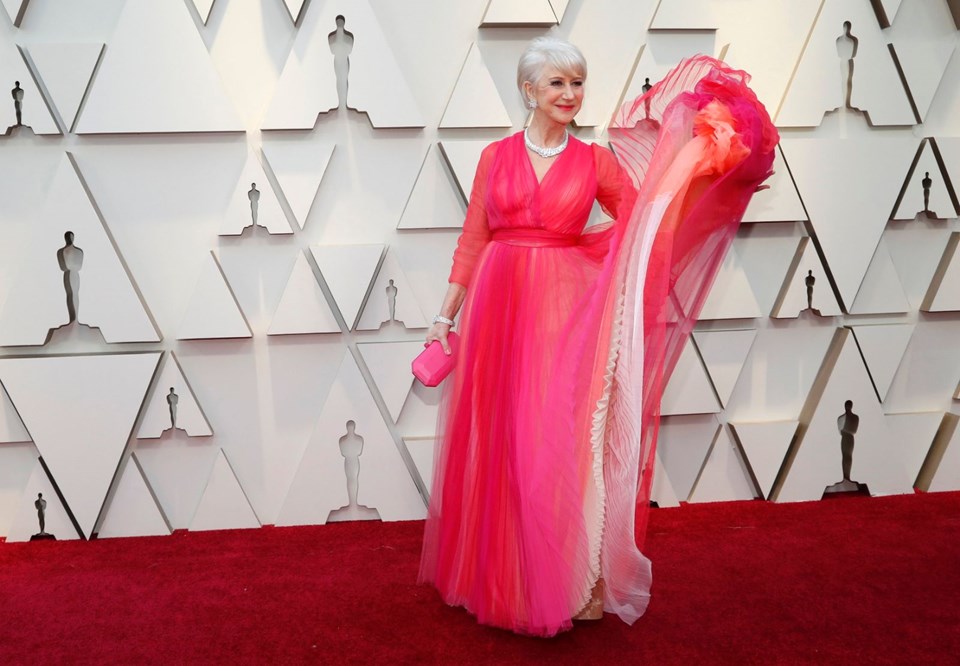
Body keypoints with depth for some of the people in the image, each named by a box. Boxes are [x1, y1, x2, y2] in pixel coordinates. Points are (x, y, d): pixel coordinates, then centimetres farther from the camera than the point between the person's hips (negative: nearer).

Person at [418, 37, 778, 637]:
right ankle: (502, 576, 24)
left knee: (559, 439, -3)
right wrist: (446, 315, 5)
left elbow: (651, 219, -2)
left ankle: (568, 580, 11)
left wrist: (696, 159, -10)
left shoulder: (596, 161, 5)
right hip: (498, 308, 1)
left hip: (565, 314, -1)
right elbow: (472, 242, 8)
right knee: (500, 442, 7)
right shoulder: (496, 158, 7)